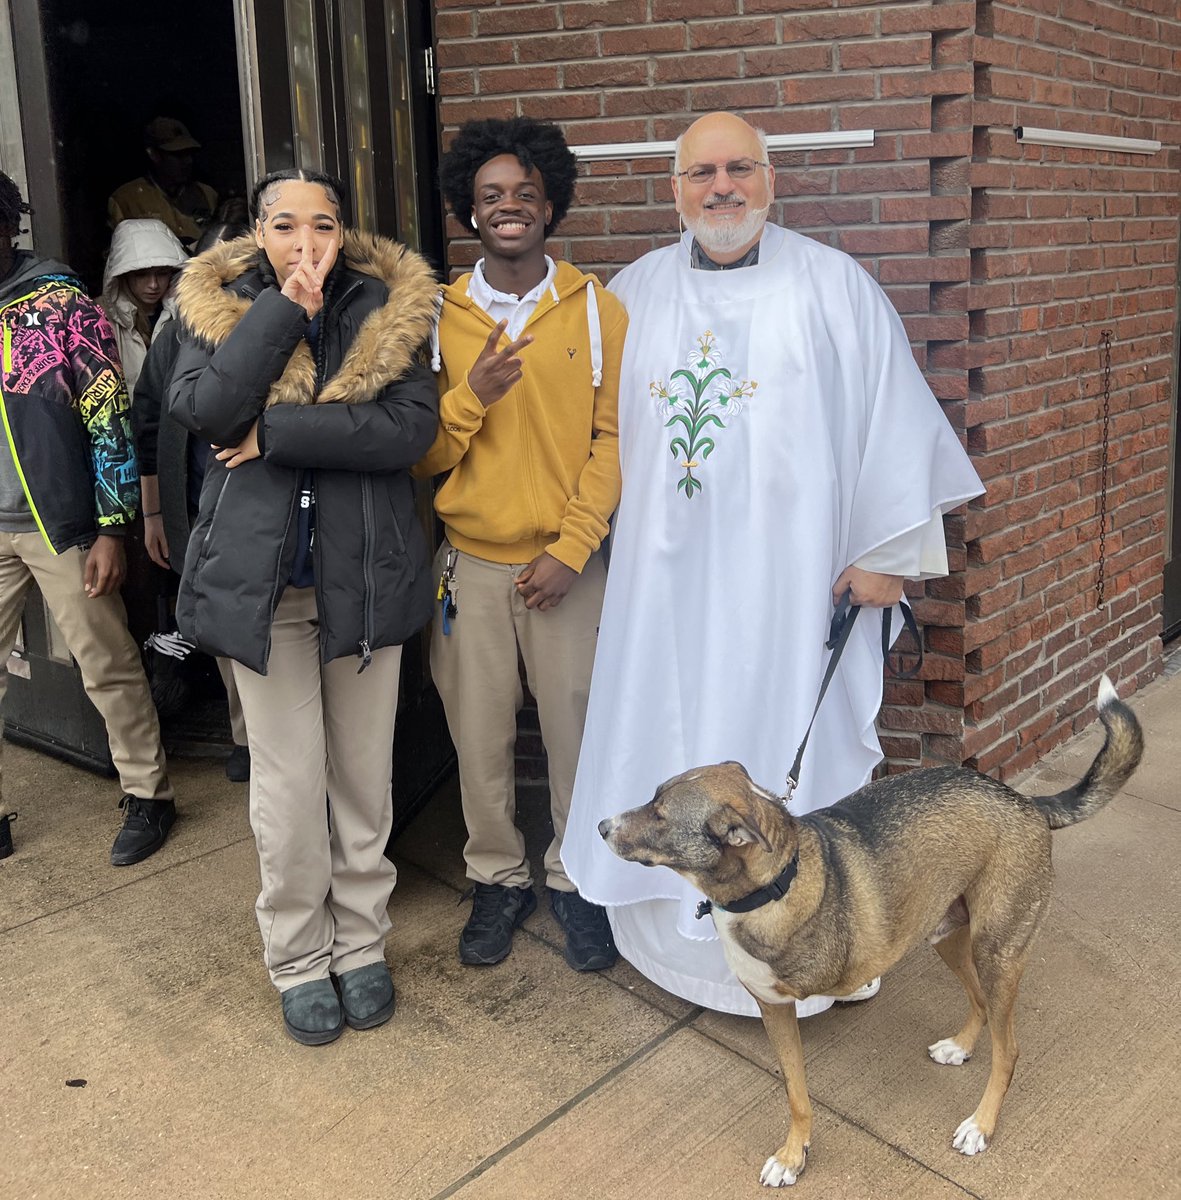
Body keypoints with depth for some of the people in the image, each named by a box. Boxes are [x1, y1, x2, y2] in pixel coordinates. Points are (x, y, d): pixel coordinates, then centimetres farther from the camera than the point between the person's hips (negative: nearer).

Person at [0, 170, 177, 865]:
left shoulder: (62, 304, -7)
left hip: (61, 526, -4)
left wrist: (112, 530, -10)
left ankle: (148, 796, 20)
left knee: (109, 667, 4)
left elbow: (110, 418, -8)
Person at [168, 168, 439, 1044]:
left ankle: (362, 941, 30)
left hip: (365, 572, 1)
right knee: (288, 782, 6)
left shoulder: (388, 308, 1)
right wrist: (286, 306, -16)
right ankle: (298, 957, 25)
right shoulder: (218, 305, 3)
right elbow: (202, 408, -16)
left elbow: (412, 428, -15)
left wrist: (276, 432, -17)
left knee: (365, 773, 11)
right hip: (261, 577, 0)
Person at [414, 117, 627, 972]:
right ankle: (499, 877, 30)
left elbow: (615, 438, -2)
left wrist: (569, 549, -9)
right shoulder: (439, 316, 4)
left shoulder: (596, 310, 1)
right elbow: (422, 454, 1)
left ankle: (577, 879, 27)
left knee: (577, 727, 6)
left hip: (567, 563, -1)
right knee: (479, 733, 9)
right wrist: (473, 394, -16)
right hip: (470, 563, 1)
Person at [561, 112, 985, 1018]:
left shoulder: (831, 285, -1)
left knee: (785, 748, 2)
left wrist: (886, 551, -7)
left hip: (788, 571, -3)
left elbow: (893, 416, -3)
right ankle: (681, 922, 27)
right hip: (667, 573, 4)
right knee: (670, 744, 10)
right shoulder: (637, 291, 10)